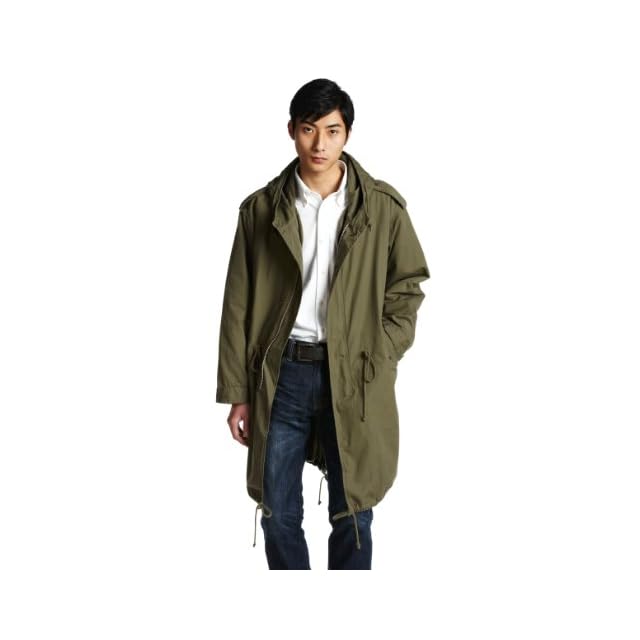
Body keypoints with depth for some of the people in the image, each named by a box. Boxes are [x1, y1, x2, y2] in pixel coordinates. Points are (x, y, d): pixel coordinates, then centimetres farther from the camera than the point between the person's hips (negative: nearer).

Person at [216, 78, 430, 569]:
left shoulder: (383, 206, -2)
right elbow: (239, 305, 2)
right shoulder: (261, 208, 1)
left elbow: (408, 286, 4)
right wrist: (237, 393, 1)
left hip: (354, 377, -1)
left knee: (352, 514, 8)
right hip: (281, 373, 1)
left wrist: (378, 362, -6)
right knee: (278, 515, 8)